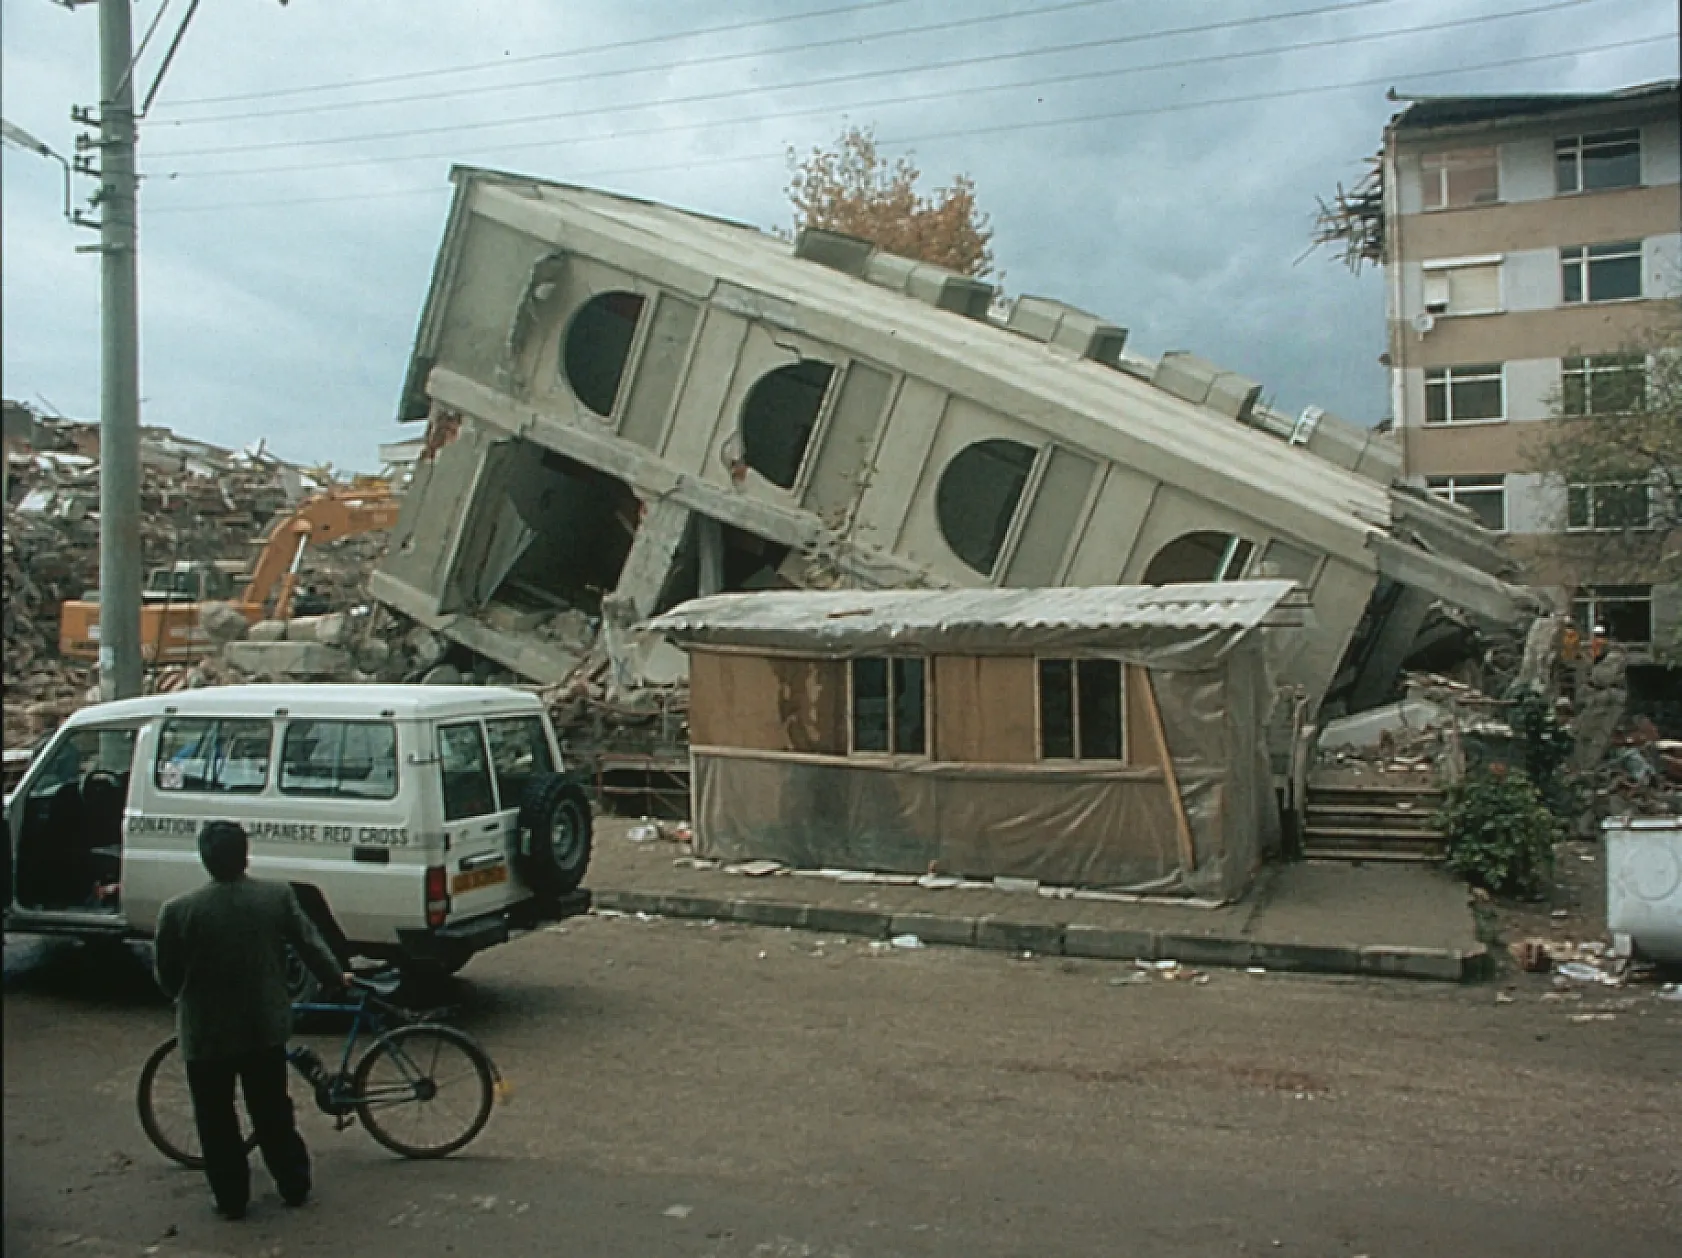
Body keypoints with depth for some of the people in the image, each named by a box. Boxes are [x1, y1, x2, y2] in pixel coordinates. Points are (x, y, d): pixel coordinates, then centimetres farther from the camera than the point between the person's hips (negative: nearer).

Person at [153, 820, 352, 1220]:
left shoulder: (179, 911, -16)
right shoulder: (278, 896, -9)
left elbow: (166, 977, -5)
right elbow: (309, 944, 2)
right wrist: (336, 977, 20)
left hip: (206, 1034, -3)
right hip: (266, 1027, 3)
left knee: (217, 1120, 14)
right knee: (273, 1112, 18)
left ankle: (231, 1199, 23)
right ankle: (295, 1186, 28)